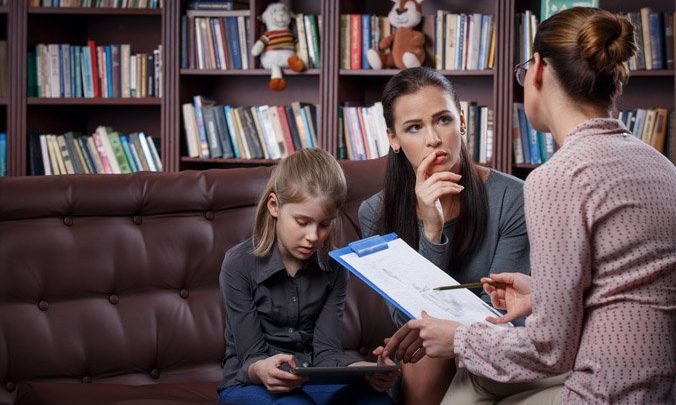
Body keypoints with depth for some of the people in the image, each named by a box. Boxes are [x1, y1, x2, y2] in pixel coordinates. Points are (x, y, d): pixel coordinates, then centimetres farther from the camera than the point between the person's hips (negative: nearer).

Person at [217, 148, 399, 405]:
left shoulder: (333, 268, 1)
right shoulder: (239, 265, -12)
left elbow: (326, 351, -5)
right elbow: (251, 358, -11)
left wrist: (369, 370, -27)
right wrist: (261, 370, -37)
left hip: (312, 379, 3)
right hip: (250, 383, -3)